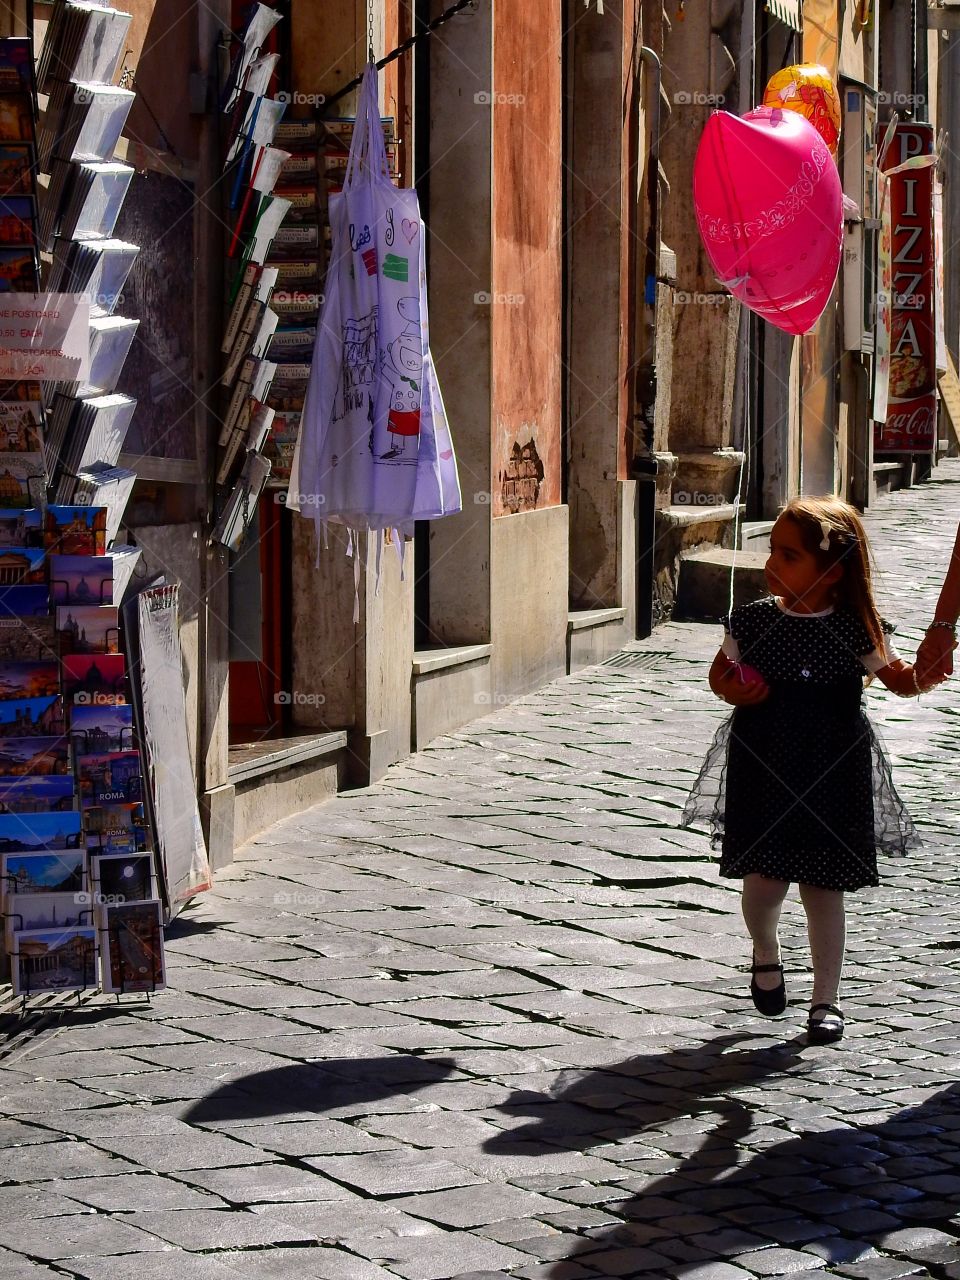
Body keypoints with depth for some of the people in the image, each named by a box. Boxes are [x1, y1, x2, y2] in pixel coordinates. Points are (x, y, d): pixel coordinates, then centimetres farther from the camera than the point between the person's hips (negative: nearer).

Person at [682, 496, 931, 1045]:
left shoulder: (856, 629, -7)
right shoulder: (752, 620, -1)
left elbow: (898, 678, 0)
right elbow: (722, 672, 13)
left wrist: (922, 674, -21)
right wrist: (731, 689, -10)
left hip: (831, 773, -1)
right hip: (762, 768, 1)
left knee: (823, 886, 4)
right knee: (765, 878, -3)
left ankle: (827, 999, 18)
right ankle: (766, 953, 31)